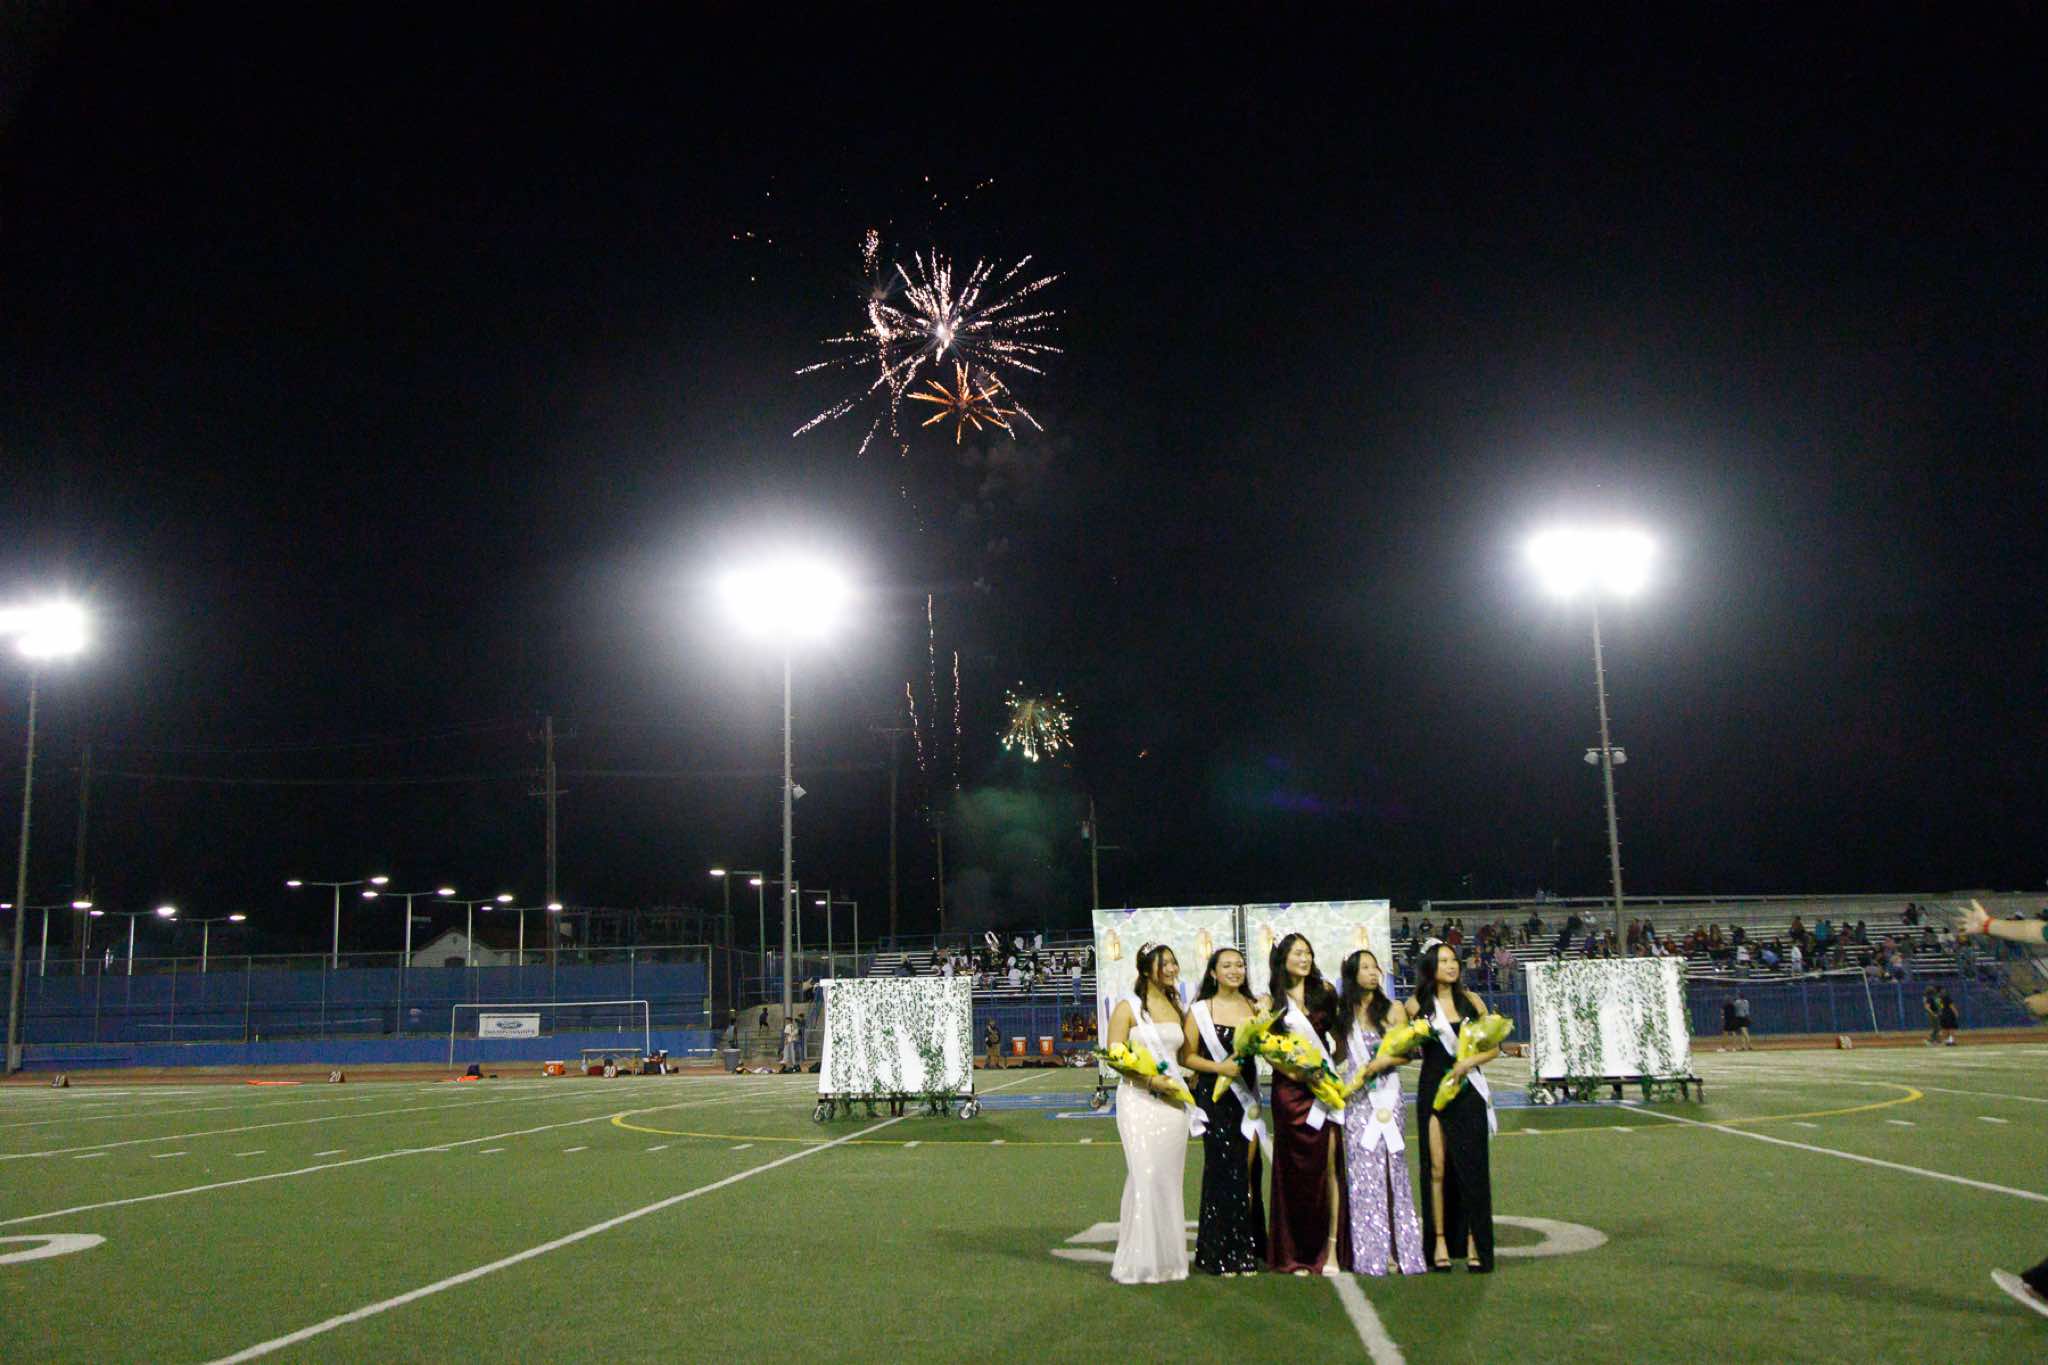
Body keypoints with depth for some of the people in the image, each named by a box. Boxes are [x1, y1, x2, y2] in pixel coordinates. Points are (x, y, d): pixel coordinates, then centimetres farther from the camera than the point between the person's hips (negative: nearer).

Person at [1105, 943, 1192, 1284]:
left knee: (1170, 1177, 5)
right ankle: (1140, 1262, -3)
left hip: (1172, 1100, 5)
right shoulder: (1128, 1007, -3)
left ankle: (1167, 1257, 13)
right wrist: (1151, 1080, -18)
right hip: (1139, 1100, -5)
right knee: (1146, 1175, -10)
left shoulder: (1176, 1007, 15)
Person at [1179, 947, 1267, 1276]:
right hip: (1214, 1096, -4)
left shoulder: (1254, 1007, 10)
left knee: (1247, 1170, 3)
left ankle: (1247, 1249, 13)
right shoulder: (1200, 1010, -1)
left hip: (1246, 1093, 4)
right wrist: (1219, 1067, -17)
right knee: (1222, 1168, -2)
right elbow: (1187, 1056, -5)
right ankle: (1223, 1254, 6)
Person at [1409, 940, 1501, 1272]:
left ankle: (1474, 1244, 3)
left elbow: (1494, 1046, 6)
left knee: (1472, 1167, -1)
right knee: (1437, 1169, -1)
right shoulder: (1417, 1005, 3)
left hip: (1468, 1091, 1)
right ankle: (1439, 1241, 6)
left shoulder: (1471, 1001, 6)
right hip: (1433, 1091, -1)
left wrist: (1470, 1061, -10)